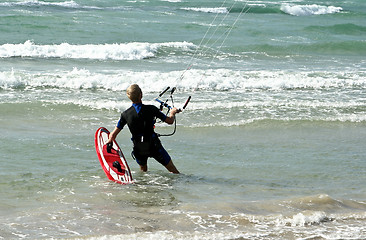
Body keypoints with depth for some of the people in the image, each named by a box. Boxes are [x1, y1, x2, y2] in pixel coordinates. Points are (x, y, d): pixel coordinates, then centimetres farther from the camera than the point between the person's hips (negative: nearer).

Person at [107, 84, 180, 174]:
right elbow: (170, 121, -4)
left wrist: (108, 143, 20)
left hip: (138, 149, 3)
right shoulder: (151, 109, -15)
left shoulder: (125, 114, -8)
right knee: (173, 171, 7)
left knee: (143, 171, 30)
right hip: (154, 146, -3)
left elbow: (113, 135, -2)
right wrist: (172, 113, 18)